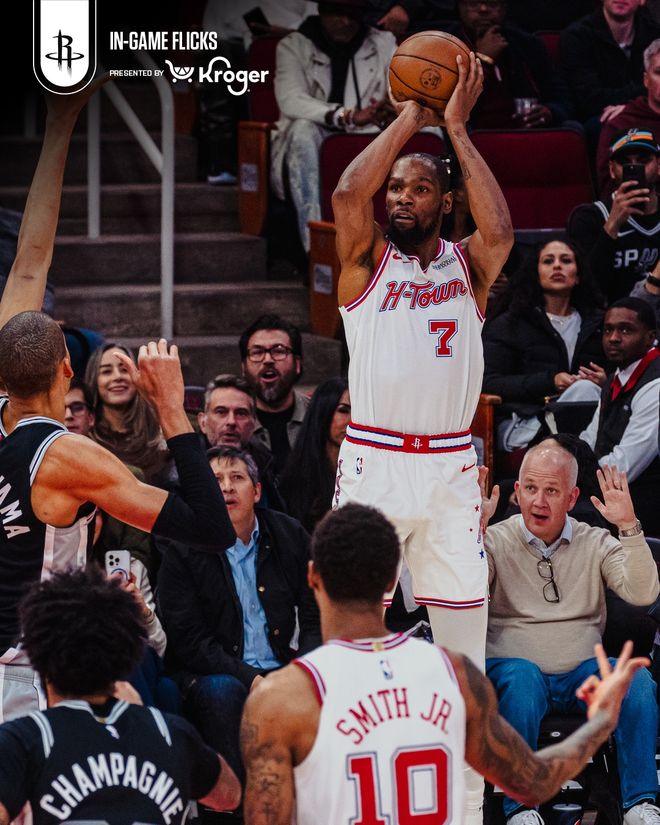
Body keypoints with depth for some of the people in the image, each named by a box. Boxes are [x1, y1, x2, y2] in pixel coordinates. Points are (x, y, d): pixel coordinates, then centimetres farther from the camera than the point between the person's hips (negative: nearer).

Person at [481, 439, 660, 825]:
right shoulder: (496, 541, 3)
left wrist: (629, 526, -16)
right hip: (512, 666, -2)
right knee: (523, 678, -36)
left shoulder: (595, 544, 9)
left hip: (582, 674, 2)